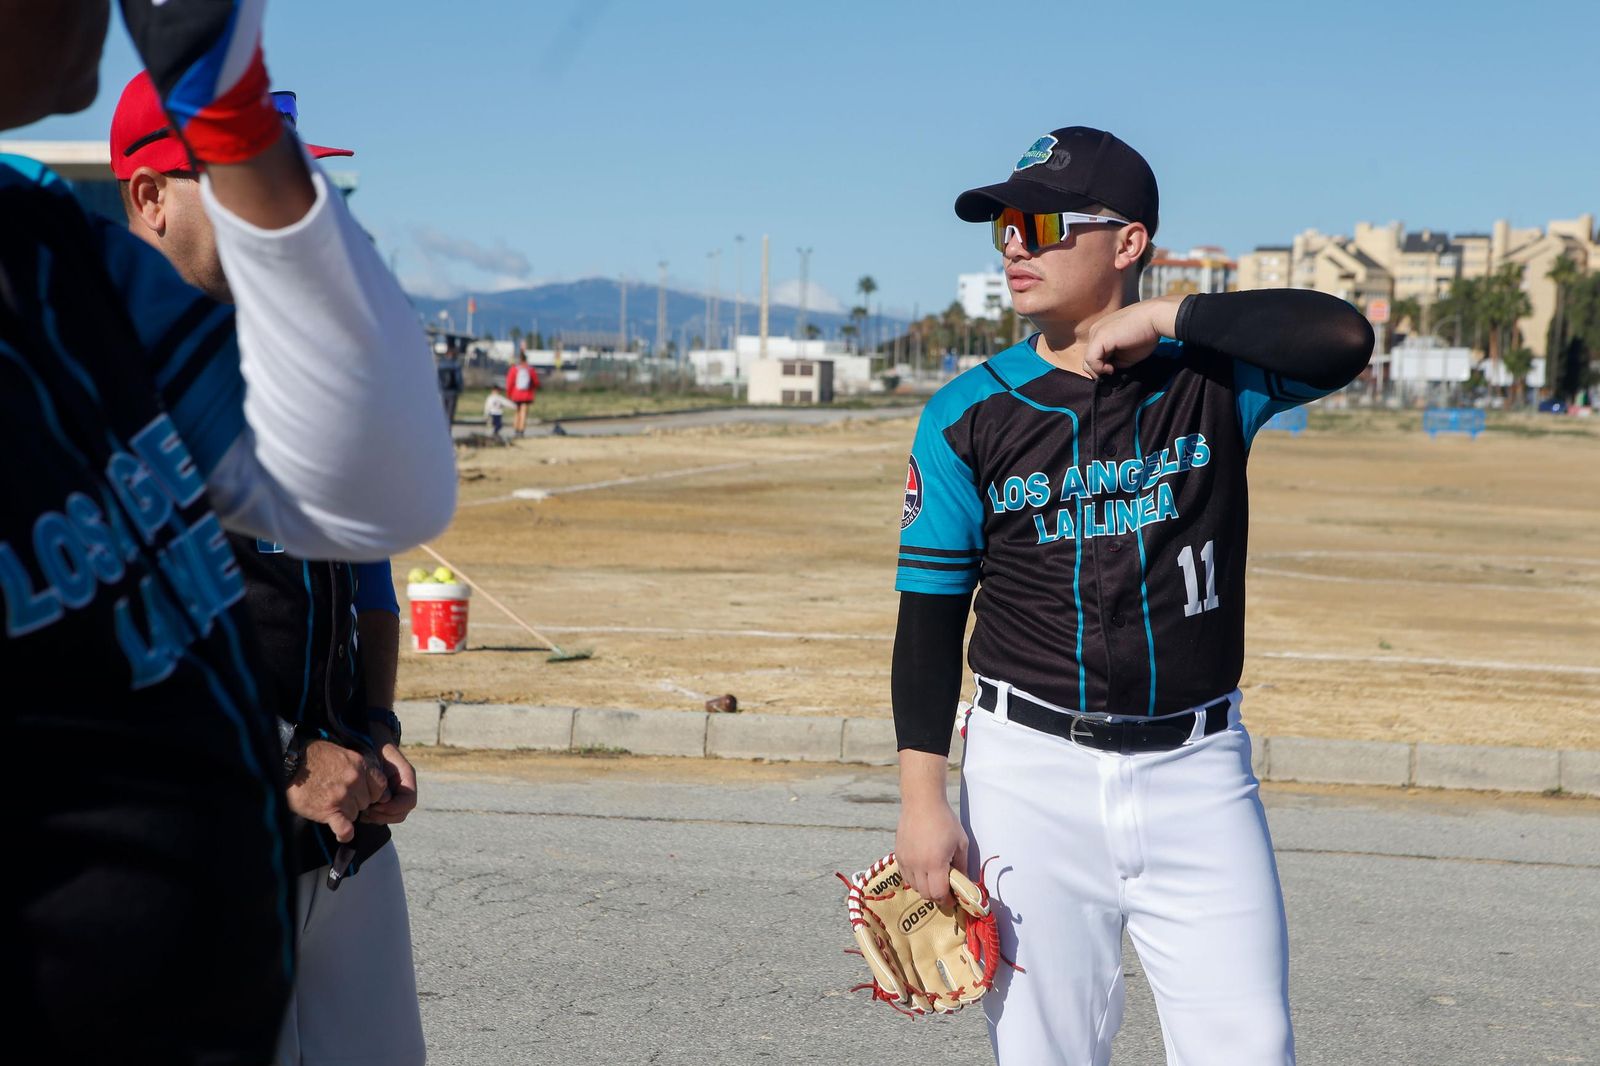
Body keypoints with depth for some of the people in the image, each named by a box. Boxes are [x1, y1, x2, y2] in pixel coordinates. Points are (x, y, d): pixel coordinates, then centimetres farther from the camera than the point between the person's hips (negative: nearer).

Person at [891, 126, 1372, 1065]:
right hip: (1030, 773, 0)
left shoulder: (1212, 378, 0)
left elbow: (1343, 338, -20)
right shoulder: (969, 415, 1)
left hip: (1196, 774, 0)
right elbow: (930, 611, 1)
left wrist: (1162, 316, -14)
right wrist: (923, 797, -5)